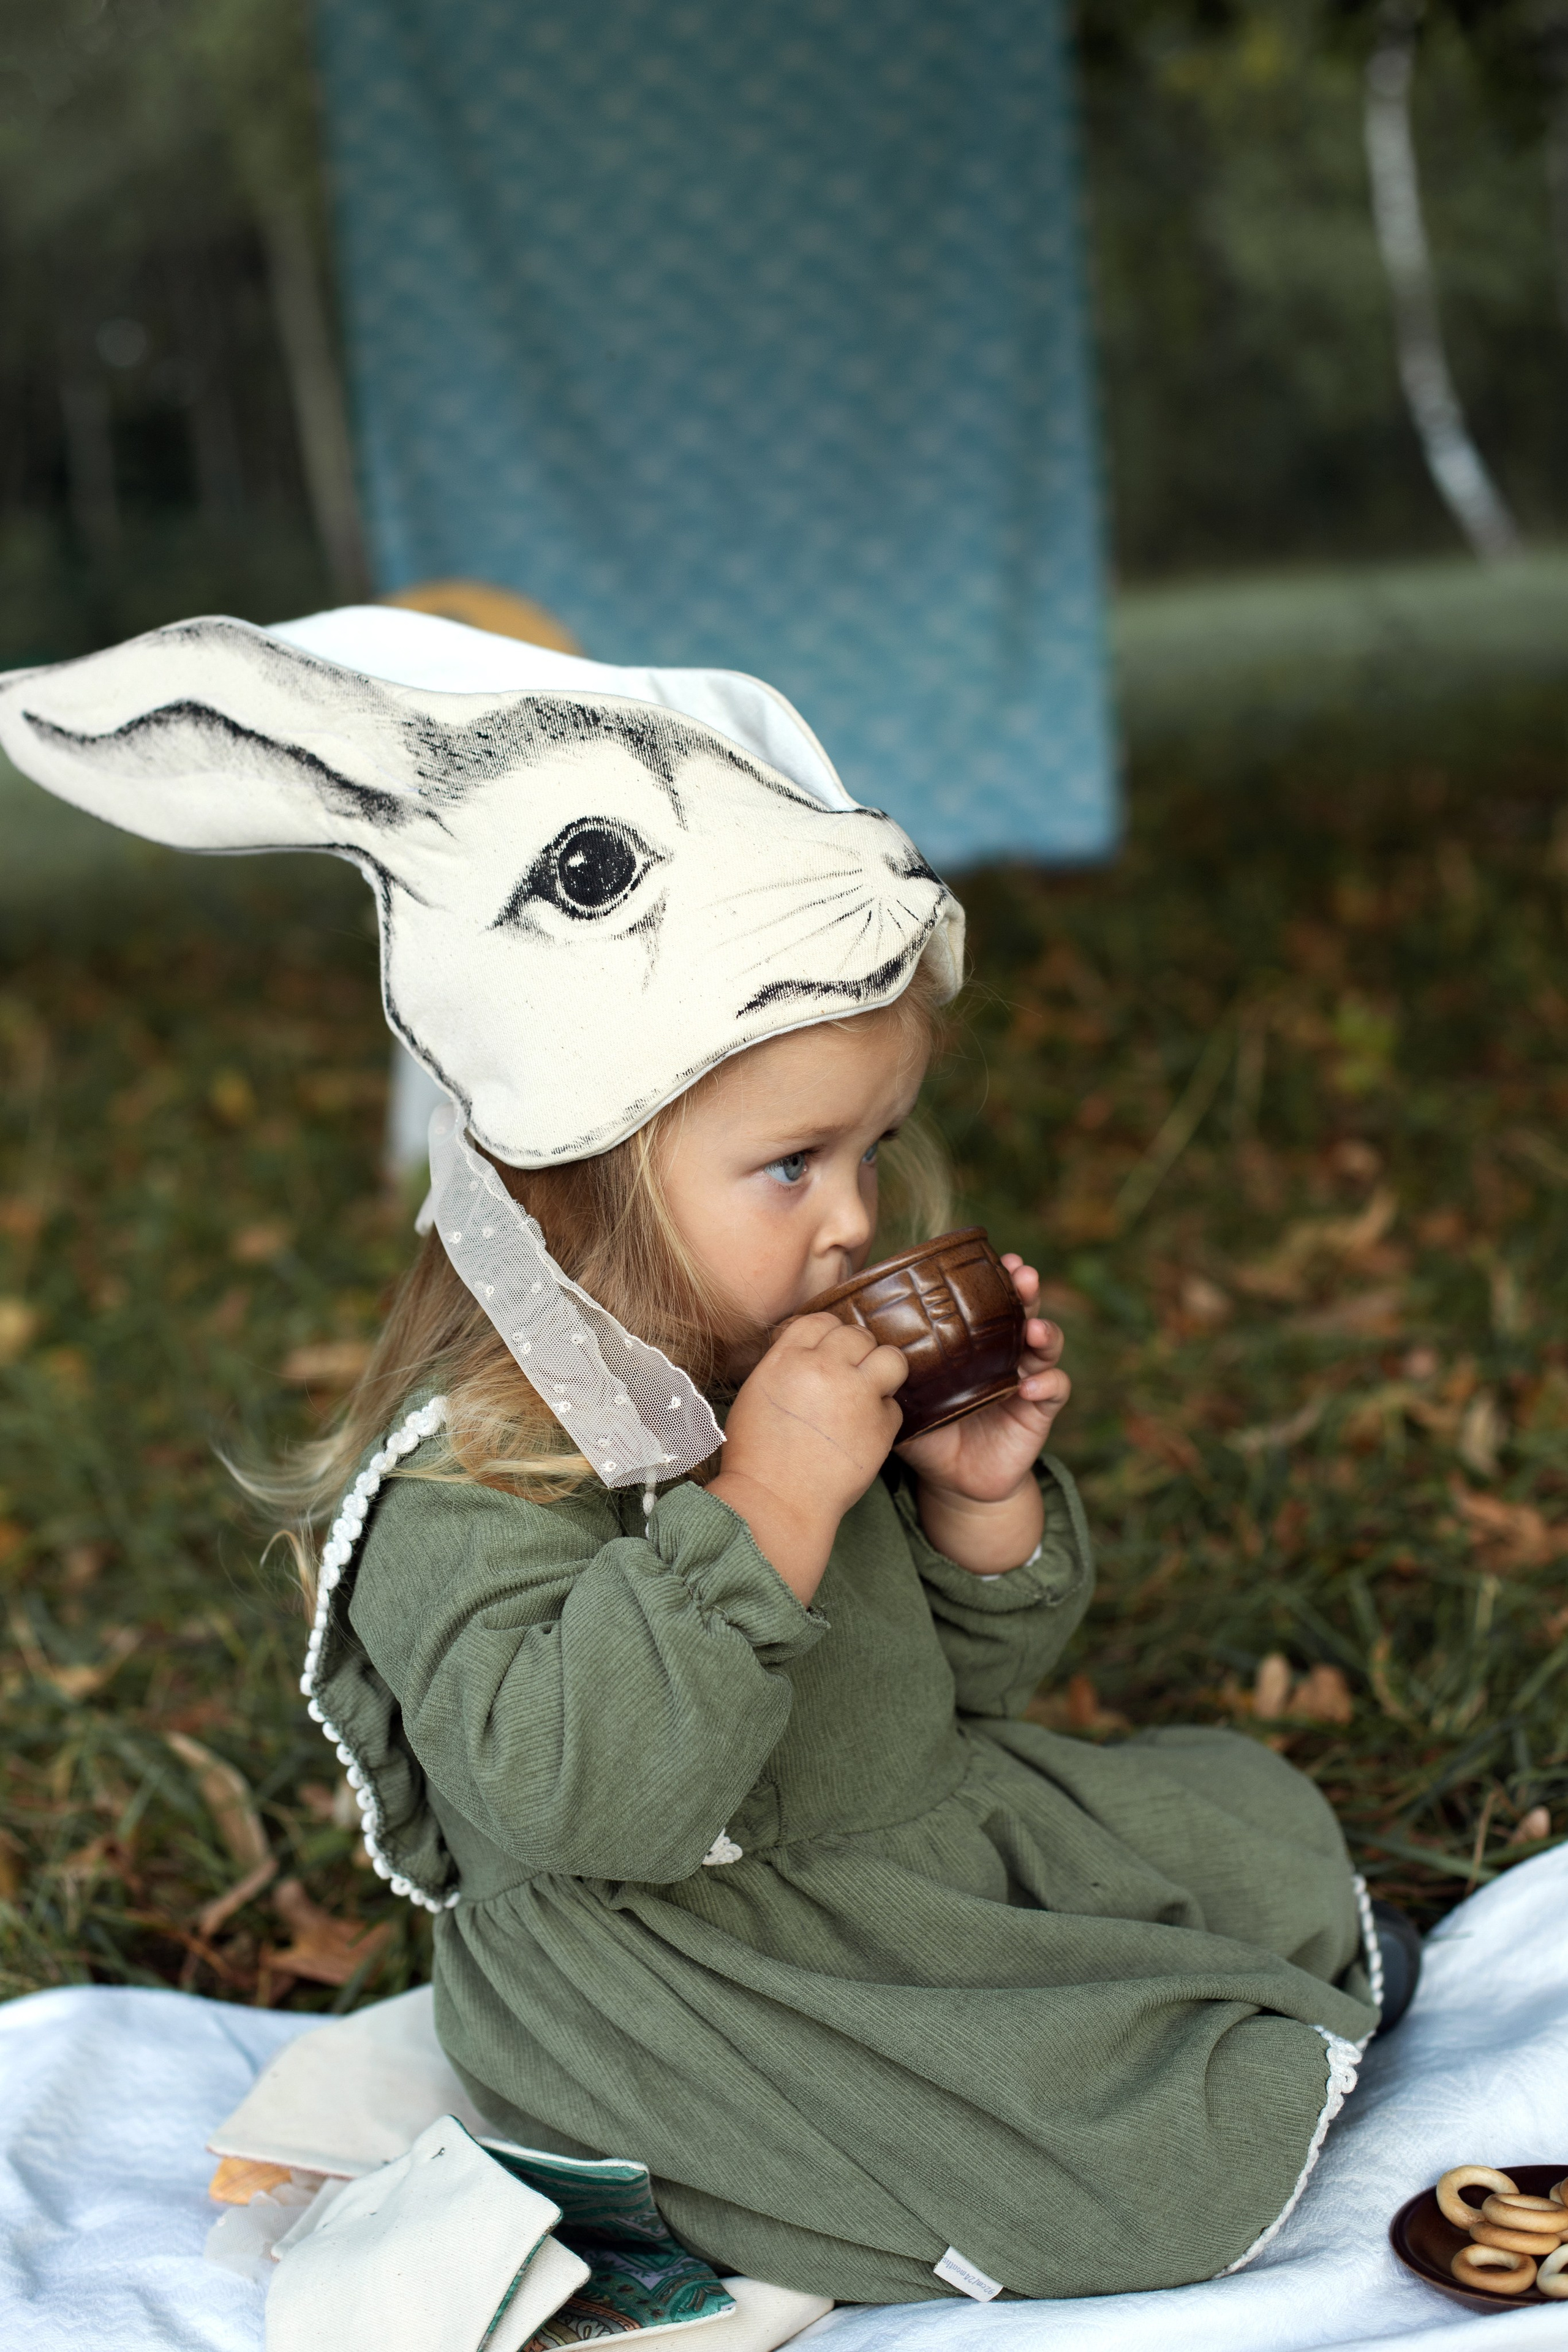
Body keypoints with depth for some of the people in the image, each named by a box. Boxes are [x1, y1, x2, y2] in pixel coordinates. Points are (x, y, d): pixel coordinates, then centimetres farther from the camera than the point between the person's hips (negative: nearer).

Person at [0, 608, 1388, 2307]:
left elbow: (958, 1690, 12)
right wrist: (765, 1509, -36)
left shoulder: (815, 1368, 2)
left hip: (935, 1839, 9)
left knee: (1249, 1820, 10)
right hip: (667, 1958, -8)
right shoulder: (475, 1473, -22)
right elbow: (567, 1798, -35)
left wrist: (984, 1505, -9)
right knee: (1159, 2174, -18)